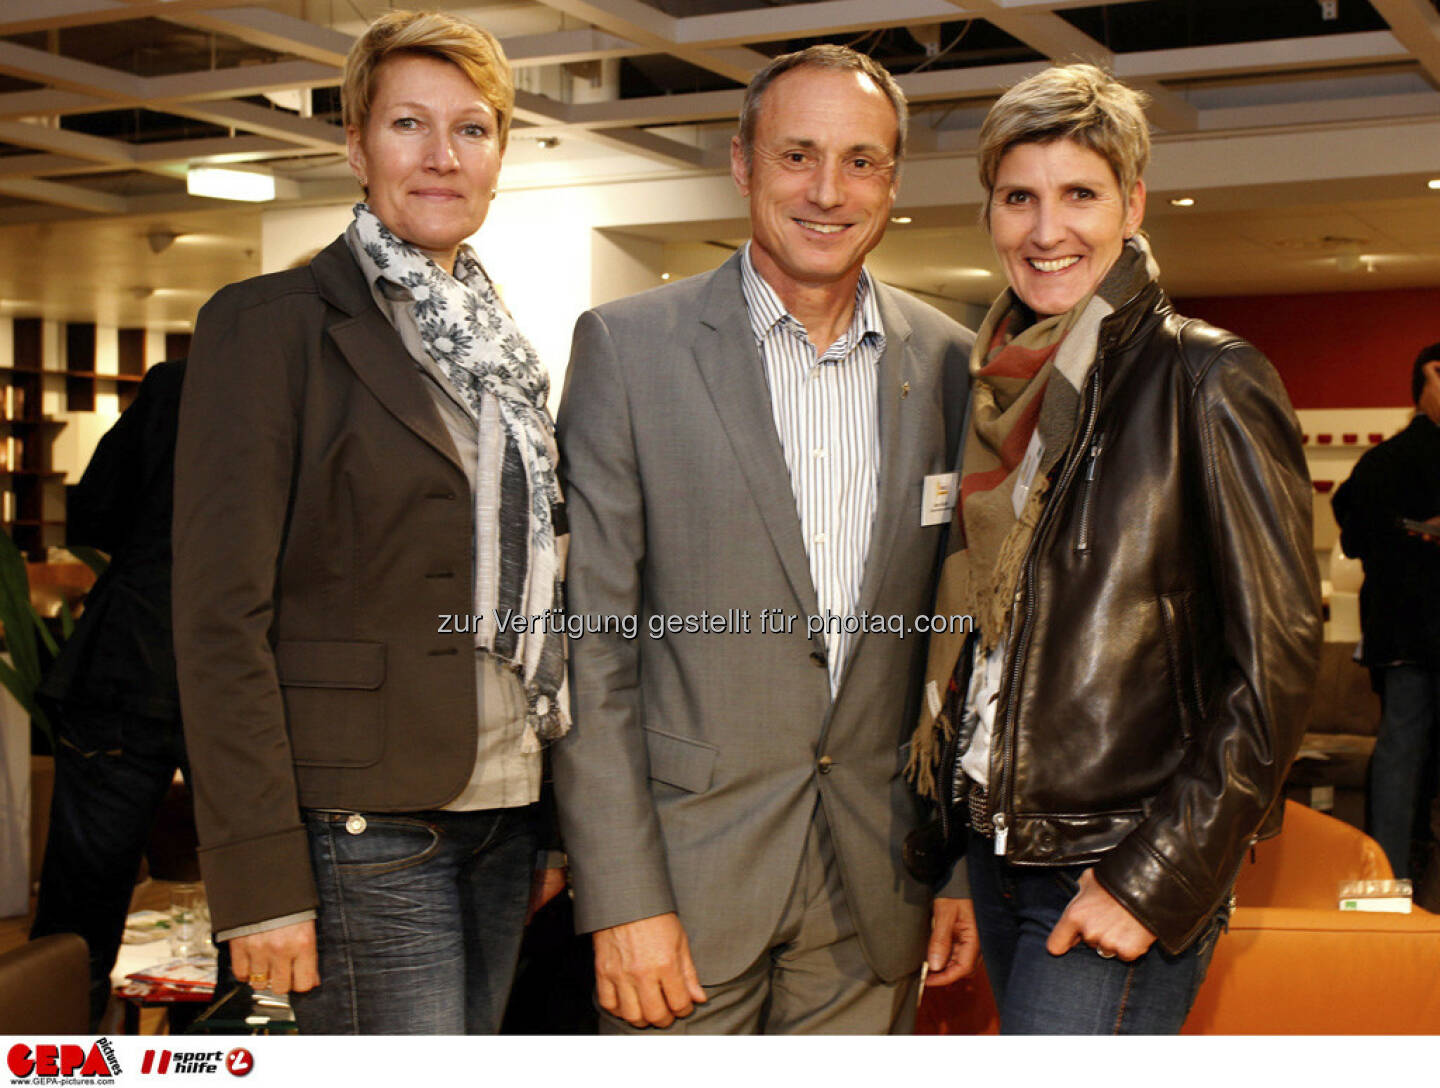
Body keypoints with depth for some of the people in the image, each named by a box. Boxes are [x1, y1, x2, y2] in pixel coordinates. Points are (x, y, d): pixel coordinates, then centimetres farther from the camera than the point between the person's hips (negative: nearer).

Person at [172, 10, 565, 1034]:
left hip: (504, 811, 7)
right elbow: (221, 615, -13)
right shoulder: (270, 326, -7)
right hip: (361, 828, -7)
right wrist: (260, 878, -18)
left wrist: (558, 826, 13)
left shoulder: (499, 346, 14)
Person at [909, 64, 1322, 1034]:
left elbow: (1276, 661, -13)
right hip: (994, 842, 6)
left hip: (1118, 878, -6)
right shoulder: (996, 385, 9)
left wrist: (1157, 880, -15)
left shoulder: (1207, 381, -10)